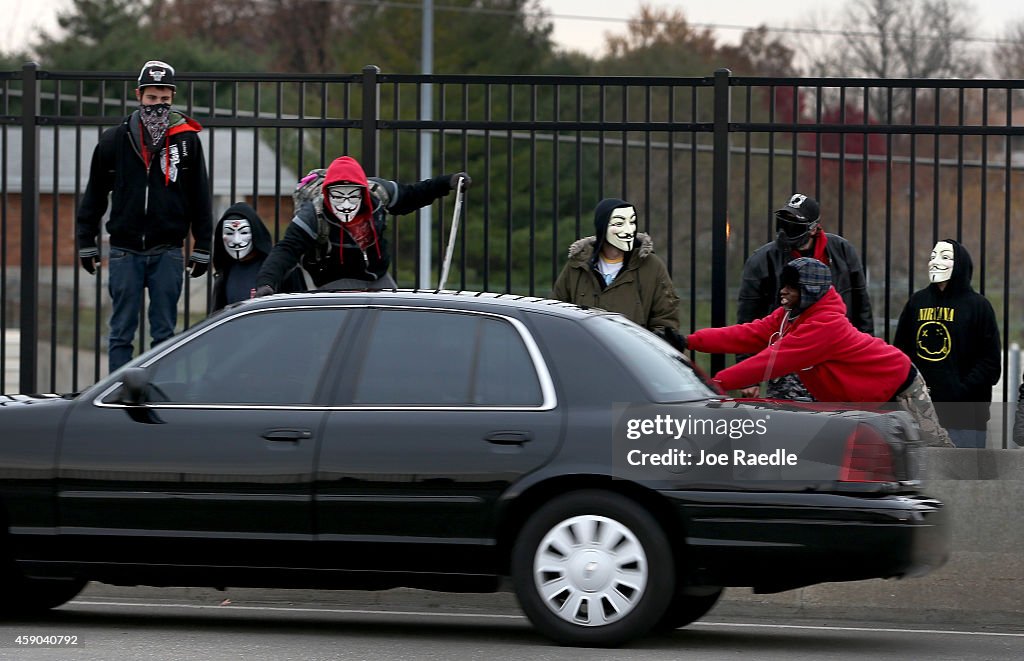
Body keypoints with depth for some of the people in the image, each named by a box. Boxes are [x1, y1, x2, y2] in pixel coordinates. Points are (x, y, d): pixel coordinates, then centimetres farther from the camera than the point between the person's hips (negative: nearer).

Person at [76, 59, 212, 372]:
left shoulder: (187, 140, 2)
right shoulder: (114, 140, 3)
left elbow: (200, 197, 7)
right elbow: (94, 195, 11)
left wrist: (202, 249, 5)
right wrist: (86, 243, 8)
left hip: (168, 251, 0)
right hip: (125, 251, 0)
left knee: (164, 332, 3)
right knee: (121, 332, 2)